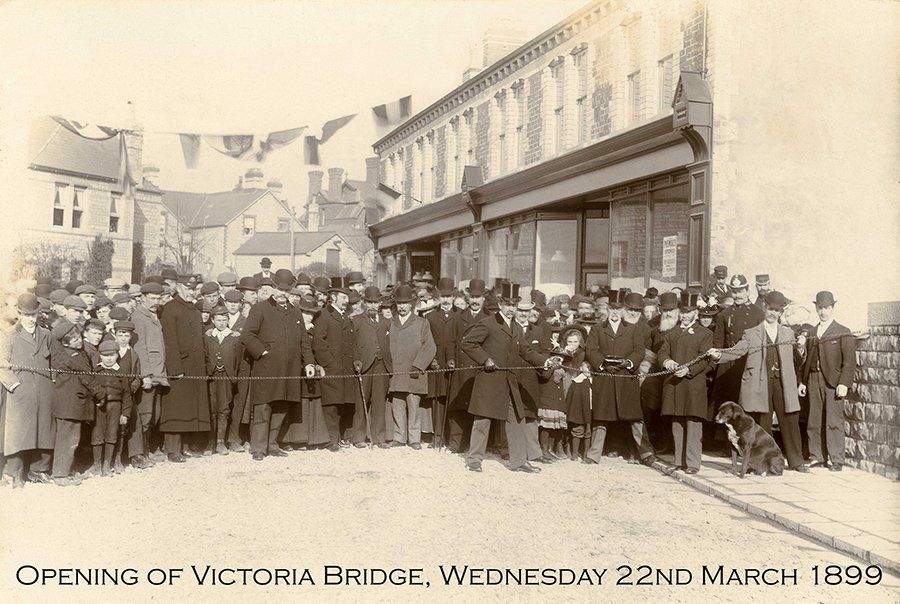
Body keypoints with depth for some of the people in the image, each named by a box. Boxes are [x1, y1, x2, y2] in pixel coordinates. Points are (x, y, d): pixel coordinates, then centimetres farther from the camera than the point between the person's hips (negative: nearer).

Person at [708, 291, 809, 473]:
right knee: (762, 424, 1)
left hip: (783, 384, 2)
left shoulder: (788, 333, 16)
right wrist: (718, 355, -21)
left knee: (790, 422, 3)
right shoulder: (751, 334, 8)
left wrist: (800, 350, -5)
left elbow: (795, 360, 16)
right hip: (760, 385, -2)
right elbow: (736, 351, -3)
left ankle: (796, 461, 16)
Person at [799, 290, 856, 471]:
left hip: (833, 382, -5)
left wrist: (844, 383, -14)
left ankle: (836, 460, 0)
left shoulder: (843, 333, 2)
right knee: (814, 421, 5)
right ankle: (818, 456, 13)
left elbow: (849, 361, -5)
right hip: (813, 380, 5)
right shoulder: (811, 334, 17)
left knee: (834, 422, -6)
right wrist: (802, 381, 10)